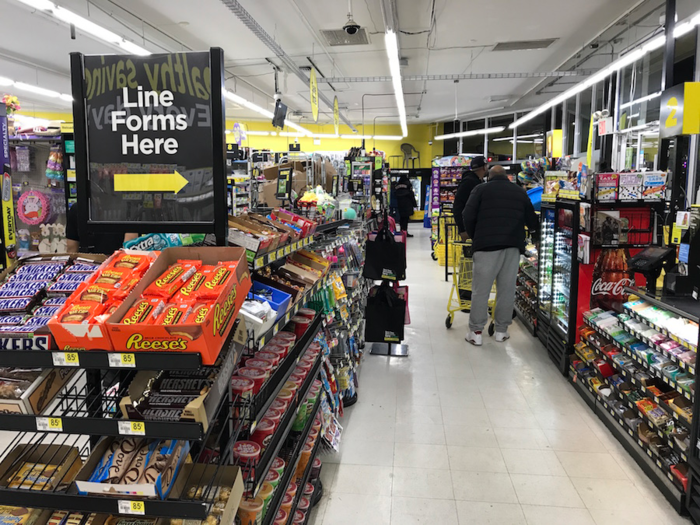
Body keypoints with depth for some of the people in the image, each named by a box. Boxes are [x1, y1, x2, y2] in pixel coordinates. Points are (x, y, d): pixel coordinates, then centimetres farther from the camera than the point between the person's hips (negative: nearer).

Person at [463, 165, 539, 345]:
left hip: (487, 244, -3)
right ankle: (501, 330, 15)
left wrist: (474, 237, 13)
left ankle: (476, 332, 1)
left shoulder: (481, 189, 8)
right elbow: (532, 220, 21)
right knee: (507, 289, 9)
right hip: (513, 244, 3)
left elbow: (468, 216, -2)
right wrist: (533, 229, 44)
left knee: (480, 289, 0)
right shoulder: (520, 192, 18)